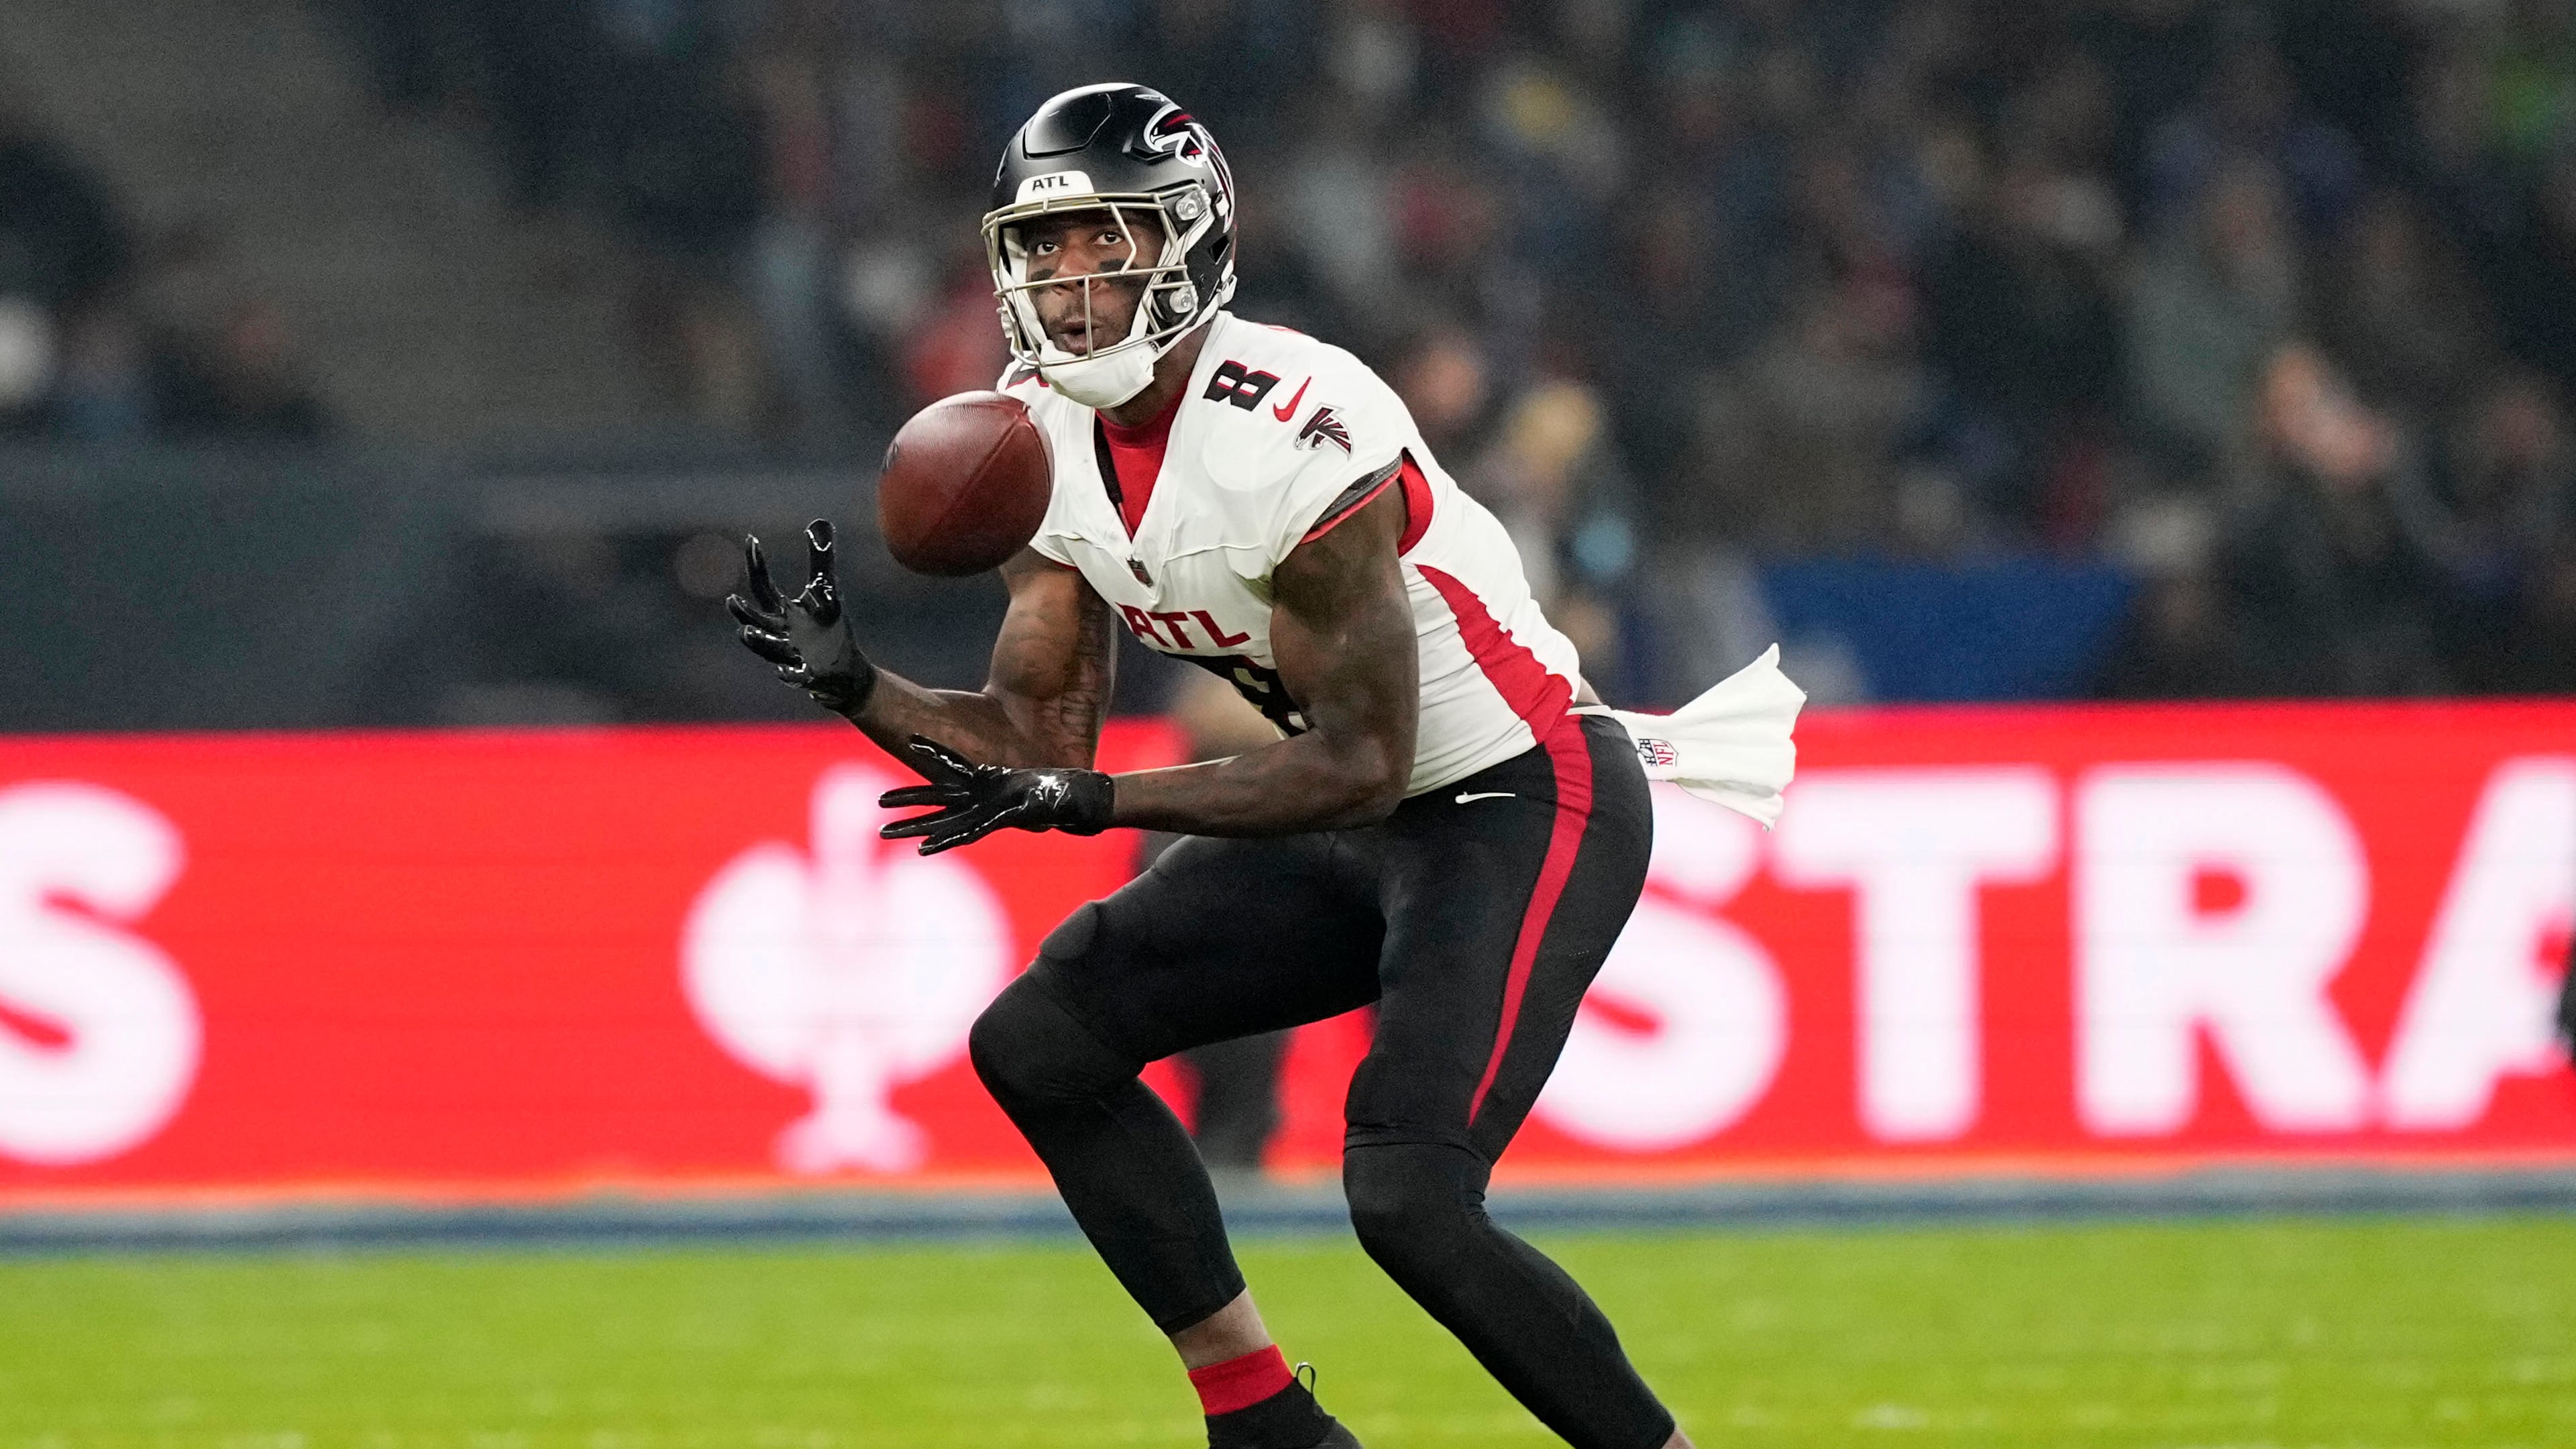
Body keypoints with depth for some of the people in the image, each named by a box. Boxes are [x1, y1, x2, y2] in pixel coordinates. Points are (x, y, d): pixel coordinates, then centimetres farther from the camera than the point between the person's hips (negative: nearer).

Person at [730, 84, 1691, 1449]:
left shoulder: (1296, 438, -28)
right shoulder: (1041, 441, -3)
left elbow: (1362, 762, -25)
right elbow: (1039, 737, 0)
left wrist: (1090, 803, -30)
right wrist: (853, 686, -17)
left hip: (1525, 806, -9)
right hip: (1360, 820, 9)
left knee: (1407, 1197, -23)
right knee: (1040, 1042, 0)